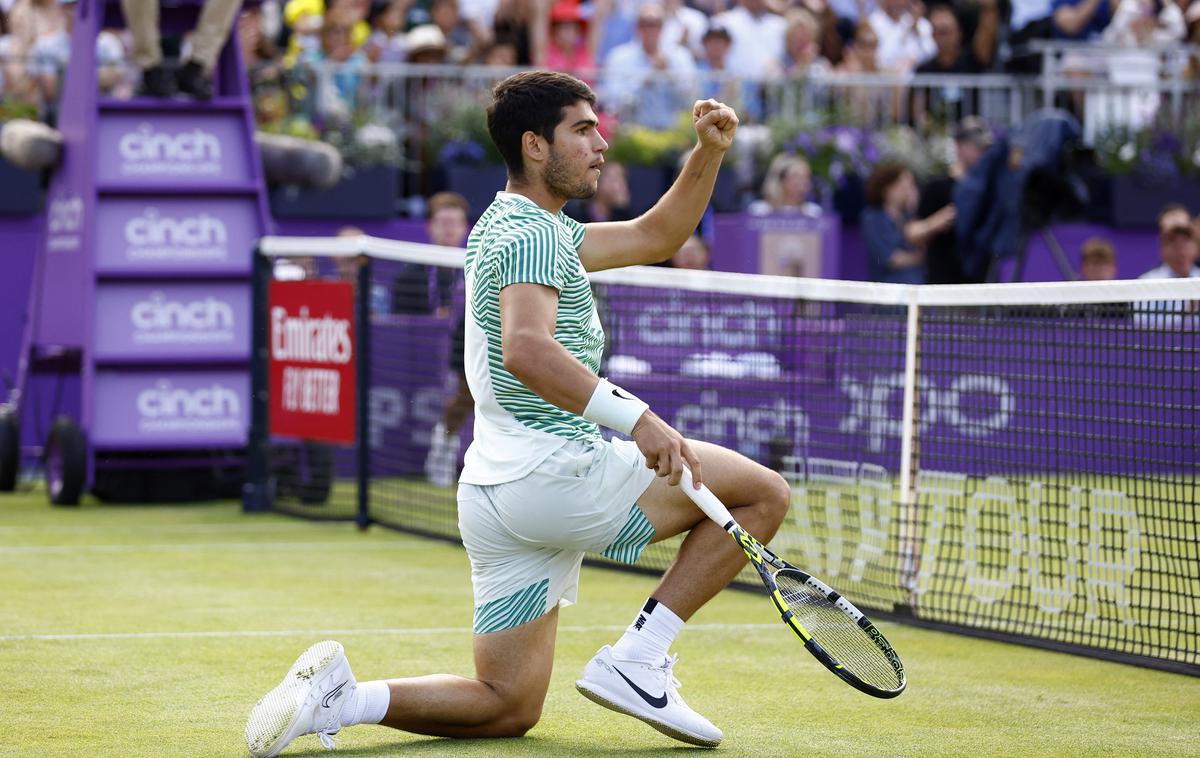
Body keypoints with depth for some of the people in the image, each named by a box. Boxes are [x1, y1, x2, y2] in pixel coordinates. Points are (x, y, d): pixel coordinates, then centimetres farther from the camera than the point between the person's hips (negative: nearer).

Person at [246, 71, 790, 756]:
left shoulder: (514, 226, 21)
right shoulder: (533, 235, -12)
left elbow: (653, 237, 29)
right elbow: (527, 351, -30)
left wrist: (709, 153, 15)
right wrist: (634, 417, -36)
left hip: (492, 492, 10)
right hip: (558, 471, -10)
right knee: (764, 492, -2)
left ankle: (340, 697, -6)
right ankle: (636, 659, -7)